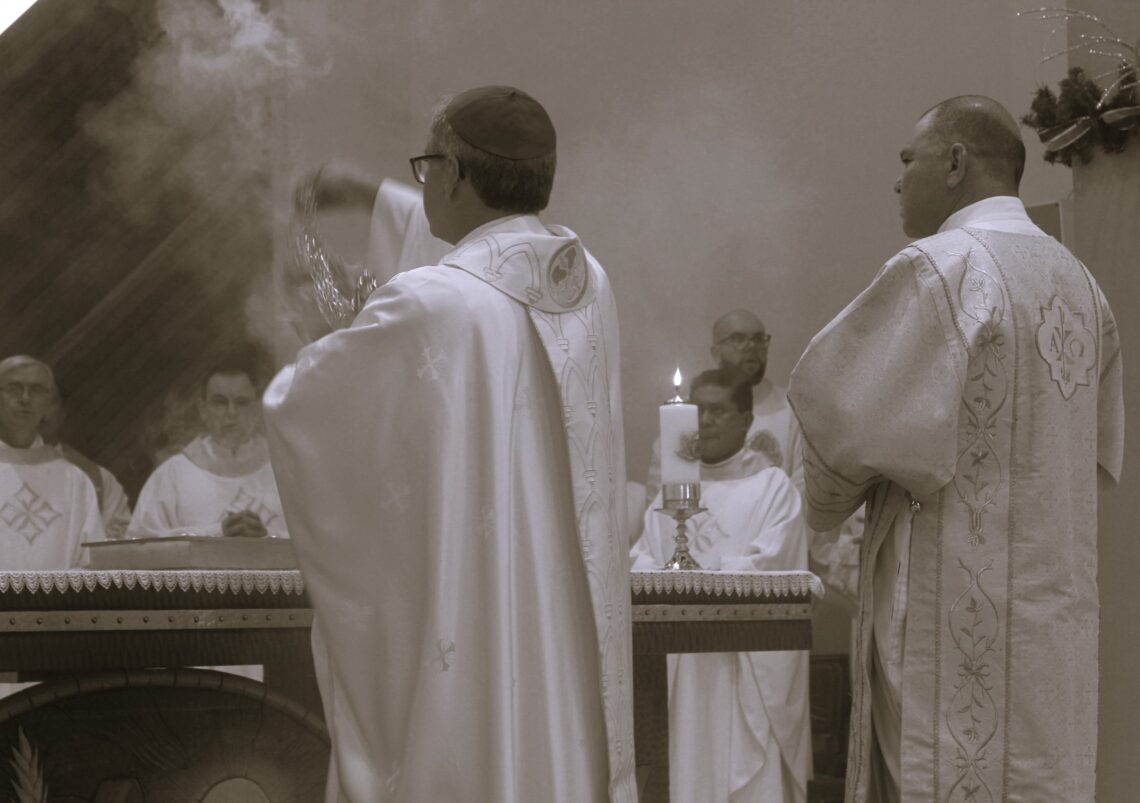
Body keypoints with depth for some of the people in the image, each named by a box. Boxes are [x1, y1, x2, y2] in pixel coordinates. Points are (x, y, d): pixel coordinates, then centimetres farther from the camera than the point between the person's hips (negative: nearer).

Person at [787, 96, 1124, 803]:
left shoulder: (943, 269, -12)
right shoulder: (1079, 281, 12)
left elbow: (845, 408, -13)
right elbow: (1103, 455, 18)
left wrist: (828, 500, 5)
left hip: (954, 604, -8)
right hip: (1057, 605, 8)